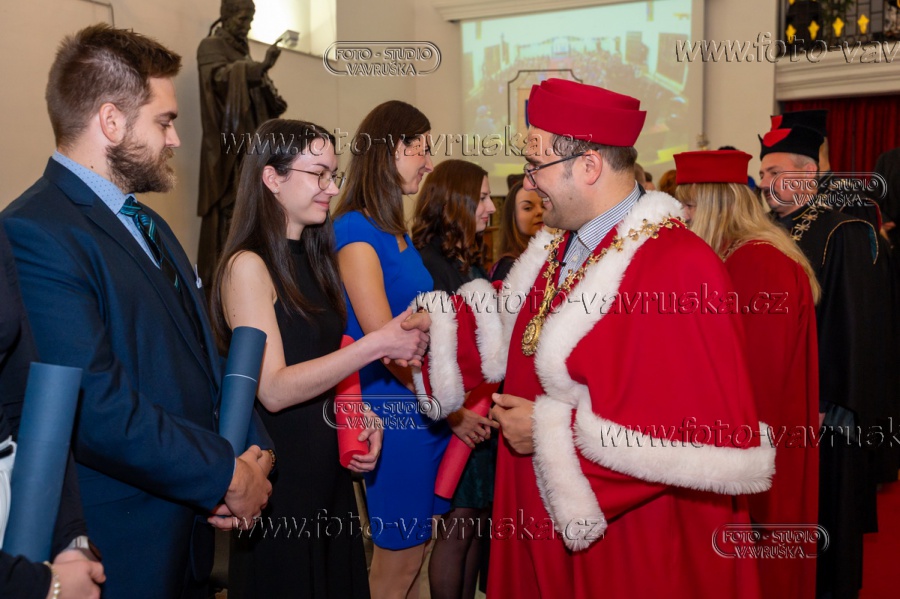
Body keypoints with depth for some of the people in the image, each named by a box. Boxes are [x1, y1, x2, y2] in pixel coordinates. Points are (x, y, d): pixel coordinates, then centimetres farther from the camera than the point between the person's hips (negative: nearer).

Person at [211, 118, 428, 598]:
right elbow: (273, 389, -21)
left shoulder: (314, 260, 10)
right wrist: (376, 345, -26)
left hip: (329, 468, 8)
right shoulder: (248, 265, -14)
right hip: (280, 473, -7)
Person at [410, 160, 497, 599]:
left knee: (476, 523, 12)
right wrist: (451, 413, -16)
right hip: (451, 415, -7)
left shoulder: (471, 260, 13)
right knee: (458, 526, 2)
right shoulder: (424, 262, -12)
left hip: (480, 411, 7)